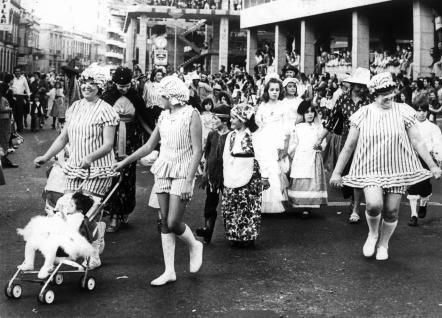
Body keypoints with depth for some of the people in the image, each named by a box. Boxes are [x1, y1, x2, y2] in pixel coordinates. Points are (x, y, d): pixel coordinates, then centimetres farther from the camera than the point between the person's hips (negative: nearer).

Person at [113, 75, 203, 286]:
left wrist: (188, 181, -18)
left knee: (173, 223, -9)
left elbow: (197, 151, -11)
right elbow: (149, 146, 17)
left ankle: (194, 246, 22)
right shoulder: (164, 117, 10)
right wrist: (124, 162, 14)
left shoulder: (191, 115, -8)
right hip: (163, 171, 6)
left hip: (182, 173, -6)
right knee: (164, 223, 4)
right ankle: (169, 271, 10)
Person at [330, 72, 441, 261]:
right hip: (371, 169, -1)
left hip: (397, 168, 1)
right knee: (374, 204, -22)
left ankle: (383, 243, 33)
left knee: (391, 212, 5)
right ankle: (372, 234, 10)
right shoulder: (362, 115, -2)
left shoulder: (403, 112, -2)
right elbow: (348, 147, 4)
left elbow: (417, 142, 2)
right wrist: (337, 173, 4)